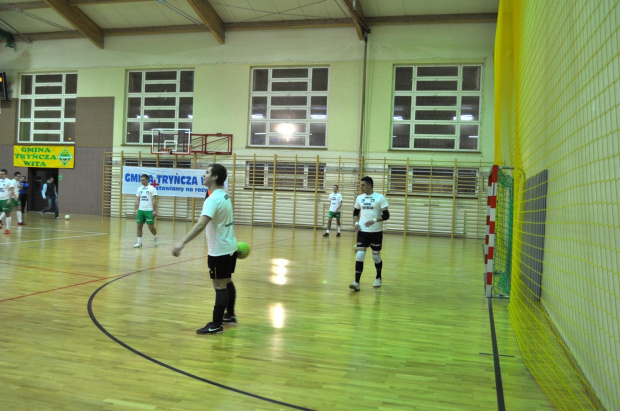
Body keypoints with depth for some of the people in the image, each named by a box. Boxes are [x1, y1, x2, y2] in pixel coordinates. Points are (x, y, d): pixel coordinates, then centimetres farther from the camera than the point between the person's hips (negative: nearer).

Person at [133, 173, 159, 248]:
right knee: (139, 226, 2)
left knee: (150, 226, -3)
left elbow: (154, 200, -7)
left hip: (149, 211, -5)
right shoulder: (139, 189, 11)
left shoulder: (152, 188, -5)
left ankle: (155, 238, 23)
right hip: (140, 210, 5)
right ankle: (139, 242, 7)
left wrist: (155, 211, -13)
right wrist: (135, 209, 4)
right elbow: (137, 200, 13)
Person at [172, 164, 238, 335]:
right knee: (227, 282, 20)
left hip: (219, 250, -9)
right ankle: (230, 315, 34)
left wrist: (182, 243, -40)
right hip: (229, 246, 9)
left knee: (219, 285, -4)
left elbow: (200, 225, -34)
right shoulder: (225, 196, 8)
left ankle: (216, 325, 3)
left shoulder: (213, 199, -22)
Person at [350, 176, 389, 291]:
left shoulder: (380, 198, -8)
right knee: (359, 255, -10)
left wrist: (374, 220, -25)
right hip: (362, 231, 3)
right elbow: (355, 213, 17)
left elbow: (386, 216, -11)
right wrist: (356, 222, -2)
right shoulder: (359, 198, 5)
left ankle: (378, 278, 35)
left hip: (376, 232, -2)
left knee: (376, 256, 11)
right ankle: (356, 282, -12)